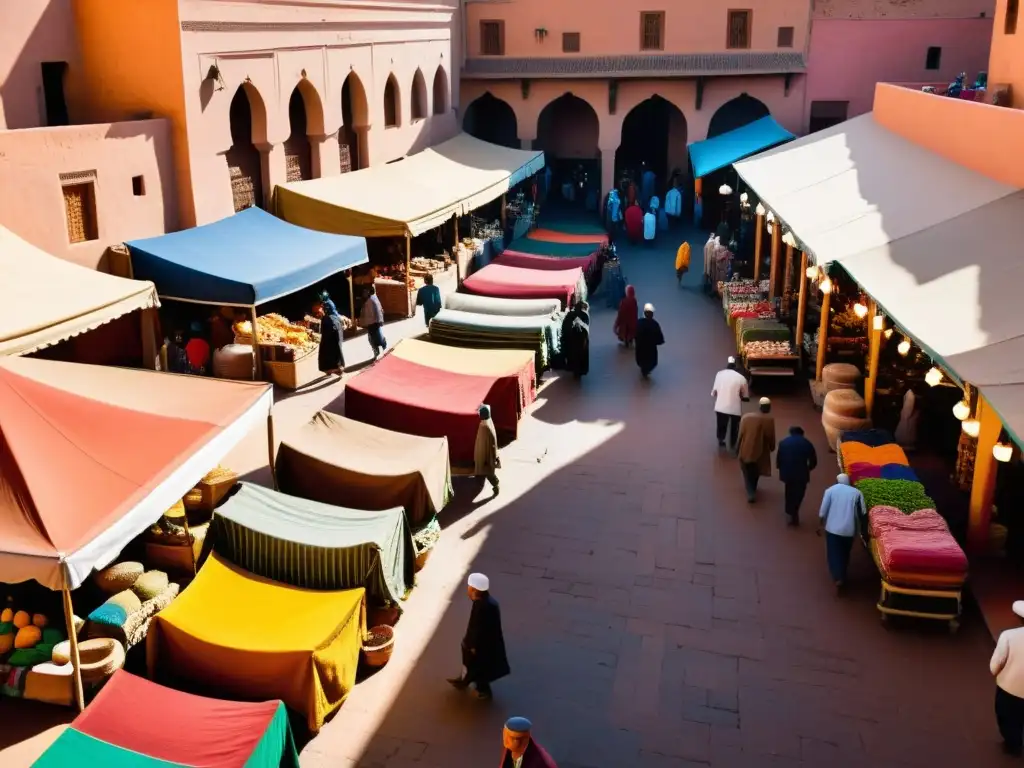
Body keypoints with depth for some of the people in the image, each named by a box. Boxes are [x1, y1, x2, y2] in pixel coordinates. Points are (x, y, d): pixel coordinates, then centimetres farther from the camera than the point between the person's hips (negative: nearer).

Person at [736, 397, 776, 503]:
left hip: (745, 451, 0)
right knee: (755, 472, 24)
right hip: (759, 451, 0)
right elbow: (771, 437, -9)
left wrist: (737, 449, 7)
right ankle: (752, 489, 40)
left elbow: (741, 434, -5)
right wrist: (772, 447, 10)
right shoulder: (770, 420, -16)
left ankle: (751, 493, 0)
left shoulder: (746, 417, -10)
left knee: (747, 473, 15)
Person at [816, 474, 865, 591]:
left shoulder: (831, 490, 3)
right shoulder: (857, 492, 6)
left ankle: (838, 578, -9)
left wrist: (820, 525, 7)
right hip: (849, 529, 2)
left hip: (833, 528, -2)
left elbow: (823, 511, -2)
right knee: (845, 554, 20)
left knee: (834, 554, 5)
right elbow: (862, 512, 3)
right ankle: (843, 577, 31)